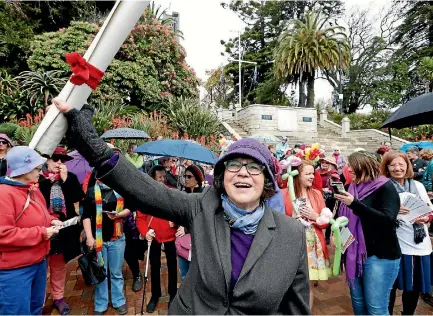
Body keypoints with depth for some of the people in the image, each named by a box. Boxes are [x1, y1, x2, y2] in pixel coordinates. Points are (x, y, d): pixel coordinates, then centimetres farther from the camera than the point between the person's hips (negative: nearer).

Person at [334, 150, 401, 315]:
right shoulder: (353, 188, 8)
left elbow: (387, 220, -25)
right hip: (354, 253, 6)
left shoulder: (385, 187, -9)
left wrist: (354, 204, -30)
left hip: (380, 255, -6)